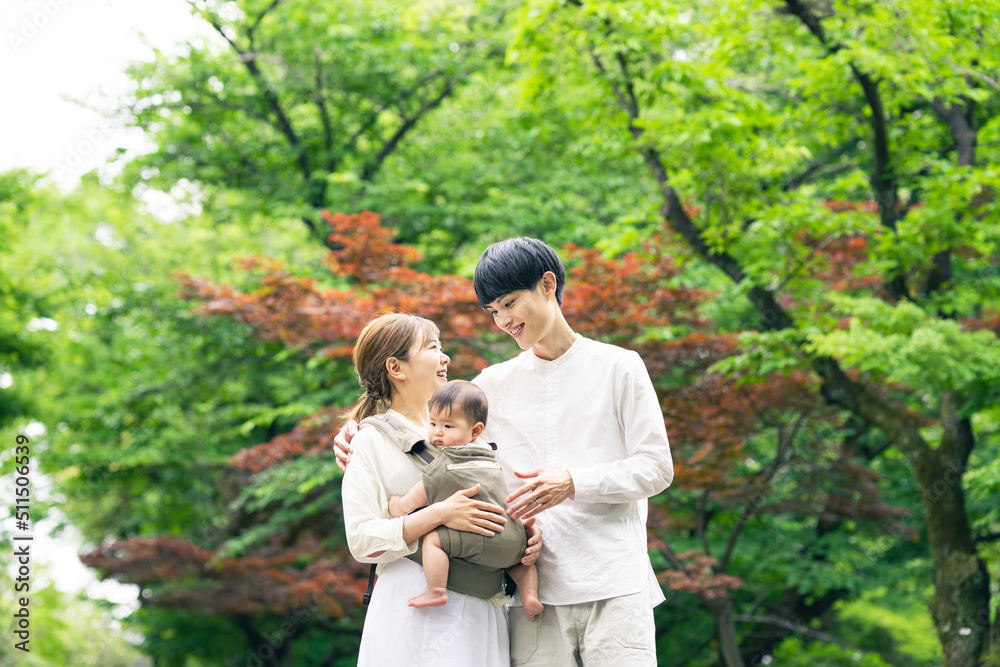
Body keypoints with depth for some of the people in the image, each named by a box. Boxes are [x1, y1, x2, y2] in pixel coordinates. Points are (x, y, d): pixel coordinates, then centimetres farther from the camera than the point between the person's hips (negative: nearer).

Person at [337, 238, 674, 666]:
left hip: (613, 587, -2)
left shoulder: (617, 368, 6)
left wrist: (573, 483, -13)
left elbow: (656, 467, 2)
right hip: (536, 593, 3)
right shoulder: (496, 385, 16)